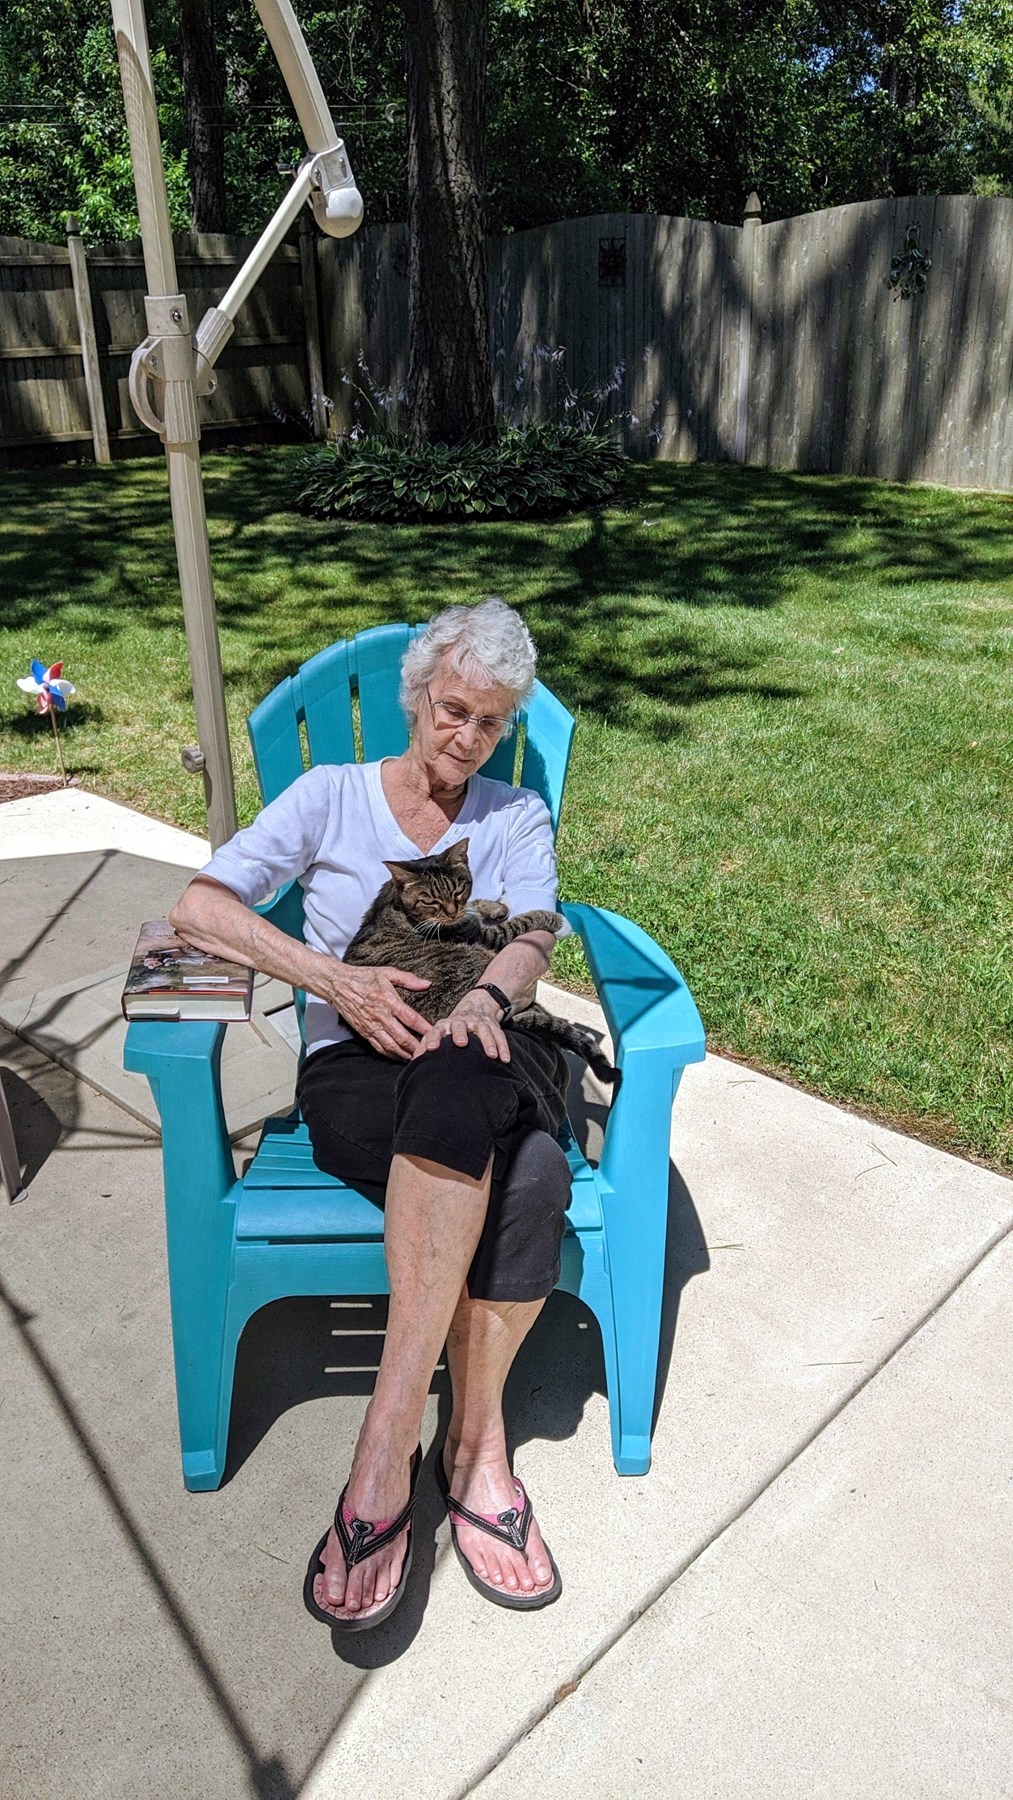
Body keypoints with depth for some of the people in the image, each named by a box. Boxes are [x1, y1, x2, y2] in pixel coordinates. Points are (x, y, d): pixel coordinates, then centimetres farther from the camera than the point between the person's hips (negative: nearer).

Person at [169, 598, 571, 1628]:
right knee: (521, 1176, -36)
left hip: (488, 1063, 2)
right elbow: (198, 908, -3)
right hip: (356, 1075, -2)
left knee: (535, 1175, -36)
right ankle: (476, 1444, -24)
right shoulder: (332, 796, 10)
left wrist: (487, 998, -26)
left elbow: (531, 942, -1)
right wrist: (337, 980, -18)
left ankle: (387, 1457, -27)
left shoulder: (518, 816, 17)